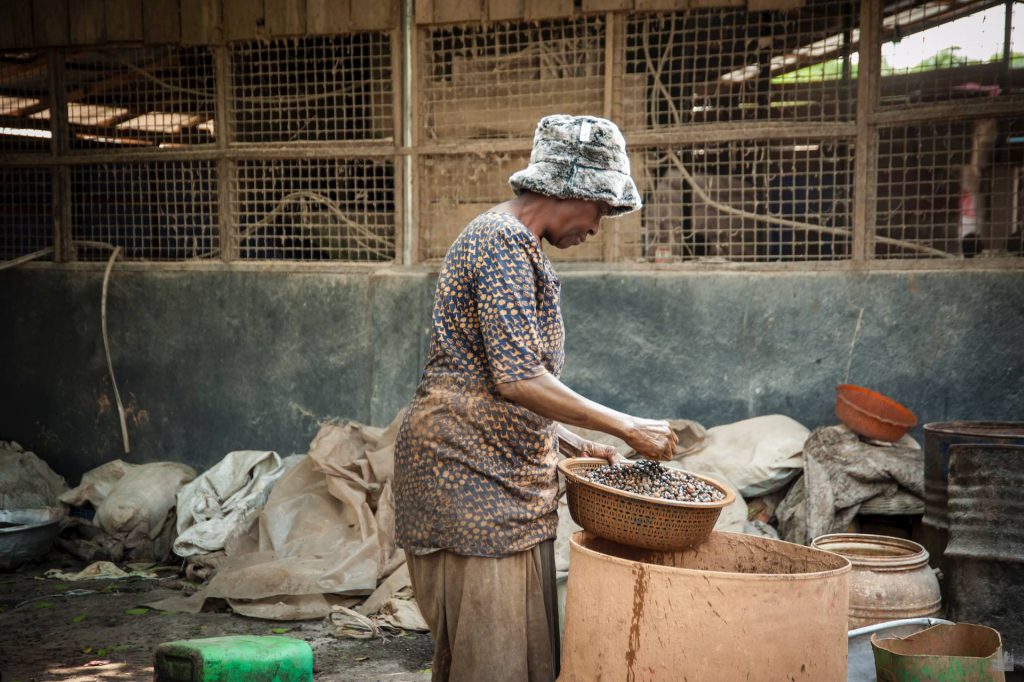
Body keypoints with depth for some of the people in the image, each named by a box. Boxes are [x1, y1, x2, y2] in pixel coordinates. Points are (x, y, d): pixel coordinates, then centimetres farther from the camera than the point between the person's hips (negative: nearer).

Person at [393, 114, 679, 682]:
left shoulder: (517, 247, 19)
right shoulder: (505, 242, -13)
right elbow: (518, 379, -22)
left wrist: (578, 445, 14)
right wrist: (627, 427, -15)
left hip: (501, 469, 10)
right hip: (471, 468, -10)